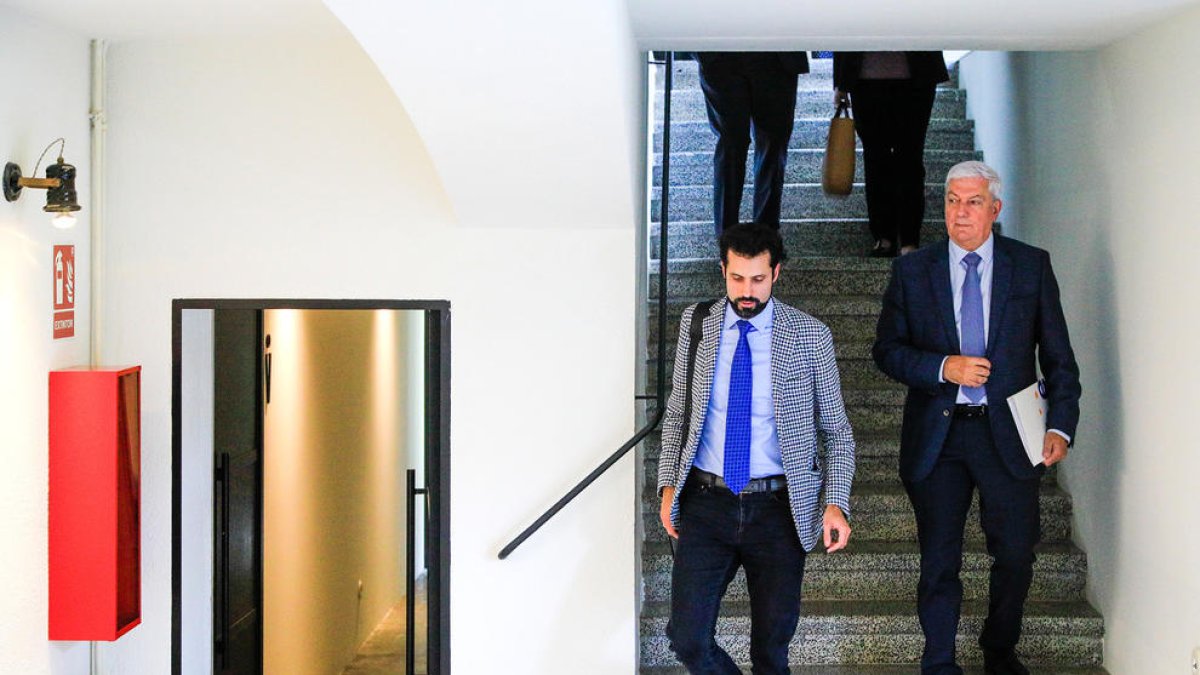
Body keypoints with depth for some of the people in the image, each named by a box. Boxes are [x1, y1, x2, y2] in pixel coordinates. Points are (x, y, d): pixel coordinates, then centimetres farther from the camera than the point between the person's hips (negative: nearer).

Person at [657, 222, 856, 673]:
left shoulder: (810, 336, -3)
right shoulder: (697, 324, 4)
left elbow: (836, 430, 3)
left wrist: (835, 503, -8)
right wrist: (669, 485, 4)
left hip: (778, 510, -1)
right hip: (706, 504, 1)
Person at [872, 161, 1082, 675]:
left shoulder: (1032, 266, 3)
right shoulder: (912, 271, 4)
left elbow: (1058, 356, 4)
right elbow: (887, 351, 3)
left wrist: (1060, 426, -5)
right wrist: (943, 368, -14)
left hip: (1008, 434, 0)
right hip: (936, 435, 0)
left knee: (1016, 555, 6)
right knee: (939, 560, 6)